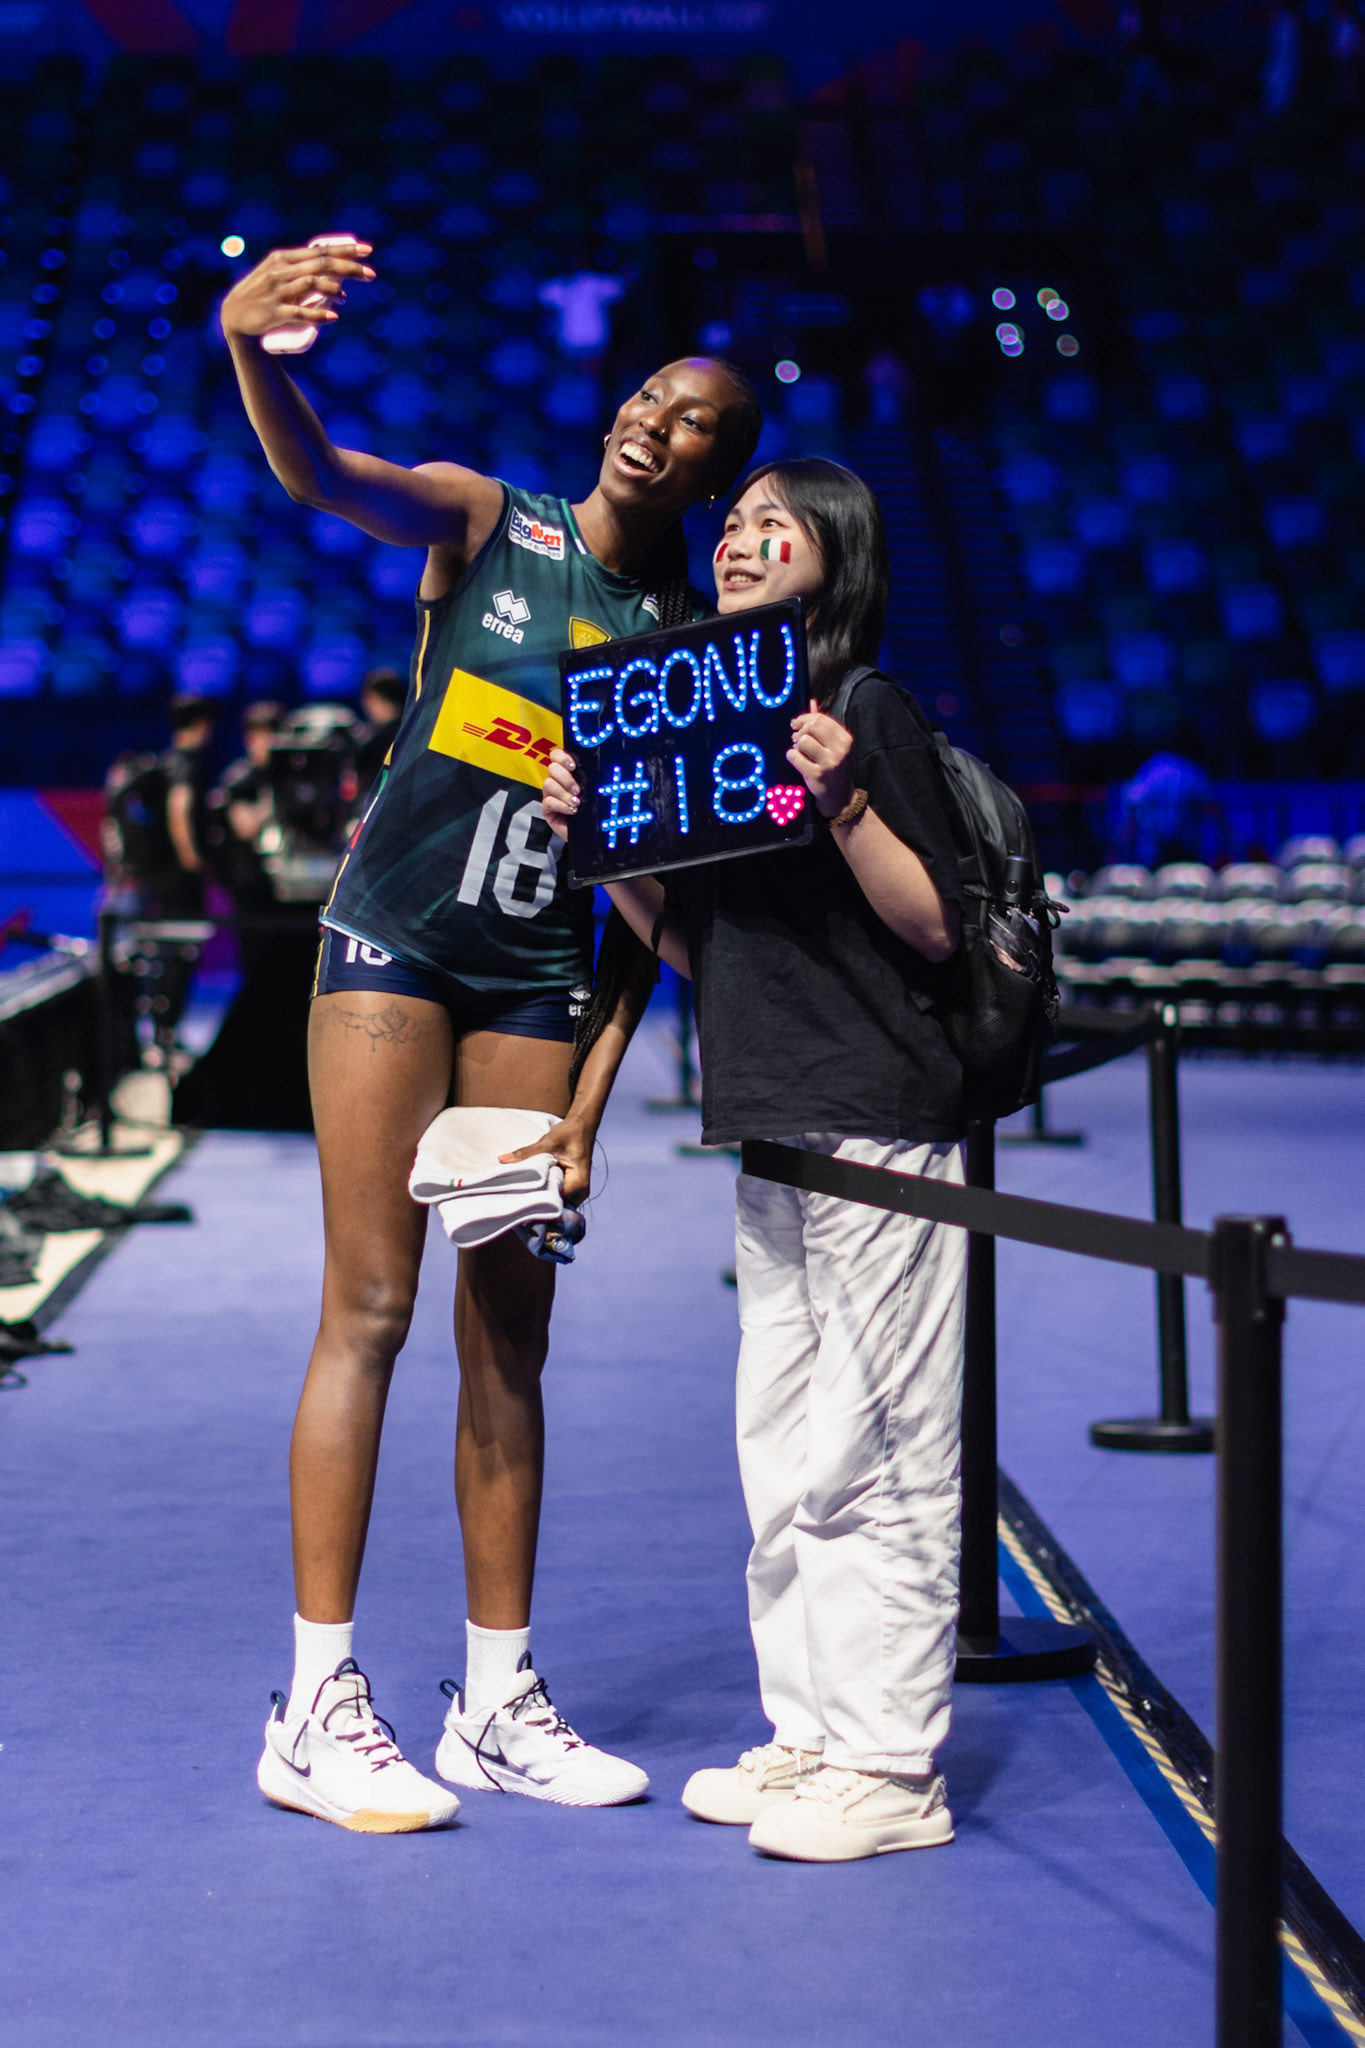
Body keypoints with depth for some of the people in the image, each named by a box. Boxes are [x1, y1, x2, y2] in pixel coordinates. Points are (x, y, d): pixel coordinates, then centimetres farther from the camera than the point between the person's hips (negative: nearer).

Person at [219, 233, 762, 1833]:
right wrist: (251, 353, -44)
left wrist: (590, 1097, -4)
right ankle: (317, 1708, -2)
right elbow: (317, 476, -22)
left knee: (510, 1336, 6)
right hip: (395, 935, -3)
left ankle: (496, 1702, 15)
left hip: (539, 970, 3)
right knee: (371, 1305, -7)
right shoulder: (483, 520, -1)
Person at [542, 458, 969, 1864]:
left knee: (869, 1454, -5)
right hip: (769, 1129, 9)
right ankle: (810, 1735, 22)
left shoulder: (869, 714, -6)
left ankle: (891, 1765, 2)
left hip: (878, 1123, -8)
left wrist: (842, 797, -22)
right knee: (785, 1458, 12)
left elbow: (933, 928, -11)